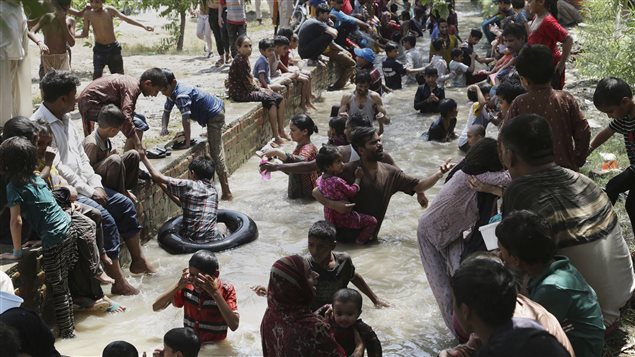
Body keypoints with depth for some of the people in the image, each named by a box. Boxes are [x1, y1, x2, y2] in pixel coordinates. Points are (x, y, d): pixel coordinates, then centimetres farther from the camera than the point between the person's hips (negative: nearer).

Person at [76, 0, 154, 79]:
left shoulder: (110, 10, -8)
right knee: (97, 75, -13)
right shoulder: (88, 13, -5)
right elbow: (85, 33, 3)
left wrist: (144, 26, -2)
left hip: (114, 47, 0)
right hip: (99, 49, 0)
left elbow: (126, 18, 2)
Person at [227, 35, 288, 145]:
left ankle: (281, 131, 5)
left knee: (280, 99, 1)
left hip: (247, 89, 9)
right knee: (271, 100, -21)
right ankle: (276, 137, -17)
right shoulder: (239, 60, -19)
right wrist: (260, 89, -5)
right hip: (240, 93, -9)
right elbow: (248, 84, -18)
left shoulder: (245, 59, 10)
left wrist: (262, 89, 1)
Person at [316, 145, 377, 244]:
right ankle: (361, 240, 2)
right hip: (343, 218, -9)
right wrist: (358, 178, -6)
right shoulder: (338, 182, -30)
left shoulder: (320, 180, -6)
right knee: (372, 221, -4)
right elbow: (352, 191, -17)